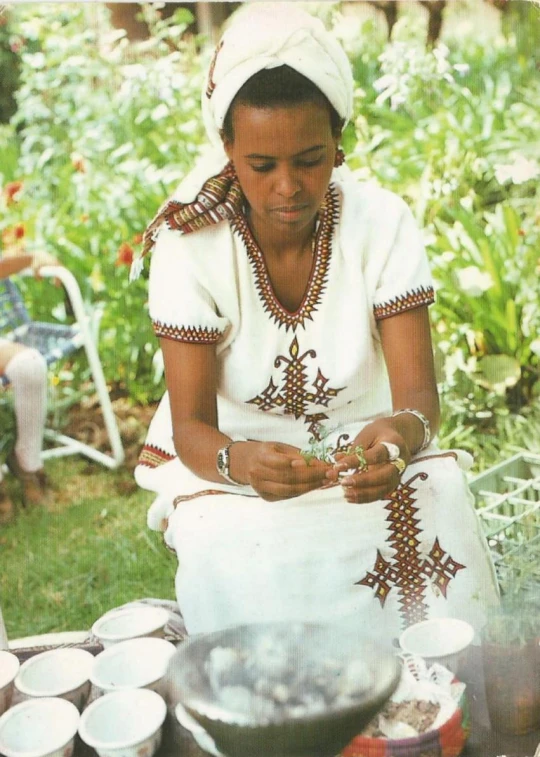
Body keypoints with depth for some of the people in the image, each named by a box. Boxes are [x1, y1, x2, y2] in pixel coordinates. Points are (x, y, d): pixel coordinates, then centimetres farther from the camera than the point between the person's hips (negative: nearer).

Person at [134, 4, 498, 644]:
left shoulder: (383, 224, -13)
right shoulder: (189, 246, -16)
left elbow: (418, 393, -17)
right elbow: (191, 427, -19)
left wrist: (402, 432, -42)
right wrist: (239, 461, -44)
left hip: (362, 451, 2)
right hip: (230, 457, -1)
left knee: (439, 498, -27)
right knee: (236, 556, -32)